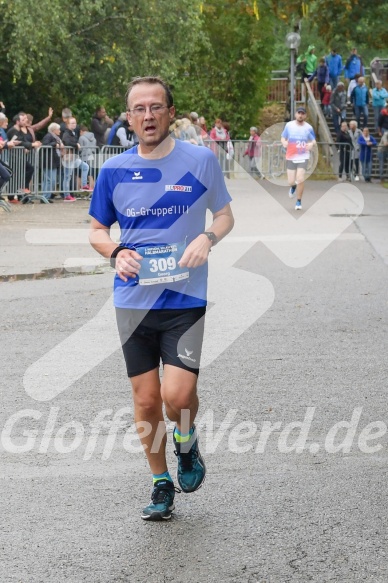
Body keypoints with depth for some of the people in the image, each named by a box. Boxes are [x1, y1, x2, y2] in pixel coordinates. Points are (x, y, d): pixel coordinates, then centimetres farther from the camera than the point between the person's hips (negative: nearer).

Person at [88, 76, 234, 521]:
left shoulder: (201, 161, -3)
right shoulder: (113, 170, 2)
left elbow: (224, 216, 9)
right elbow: (96, 230, 13)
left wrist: (206, 238, -12)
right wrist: (115, 252, -9)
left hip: (185, 299, -2)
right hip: (133, 301, 2)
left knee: (178, 395, -15)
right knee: (146, 400, 7)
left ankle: (186, 440, 20)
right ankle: (161, 484, 25)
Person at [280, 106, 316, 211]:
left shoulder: (308, 128, 0)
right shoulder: (289, 125, 1)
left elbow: (314, 140, 7)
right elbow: (283, 137, 9)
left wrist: (312, 144, -17)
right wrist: (284, 142, -15)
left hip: (303, 157, -1)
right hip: (290, 157, 1)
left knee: (300, 179, -14)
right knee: (291, 181, -2)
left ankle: (299, 202, 3)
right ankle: (293, 186, 38)